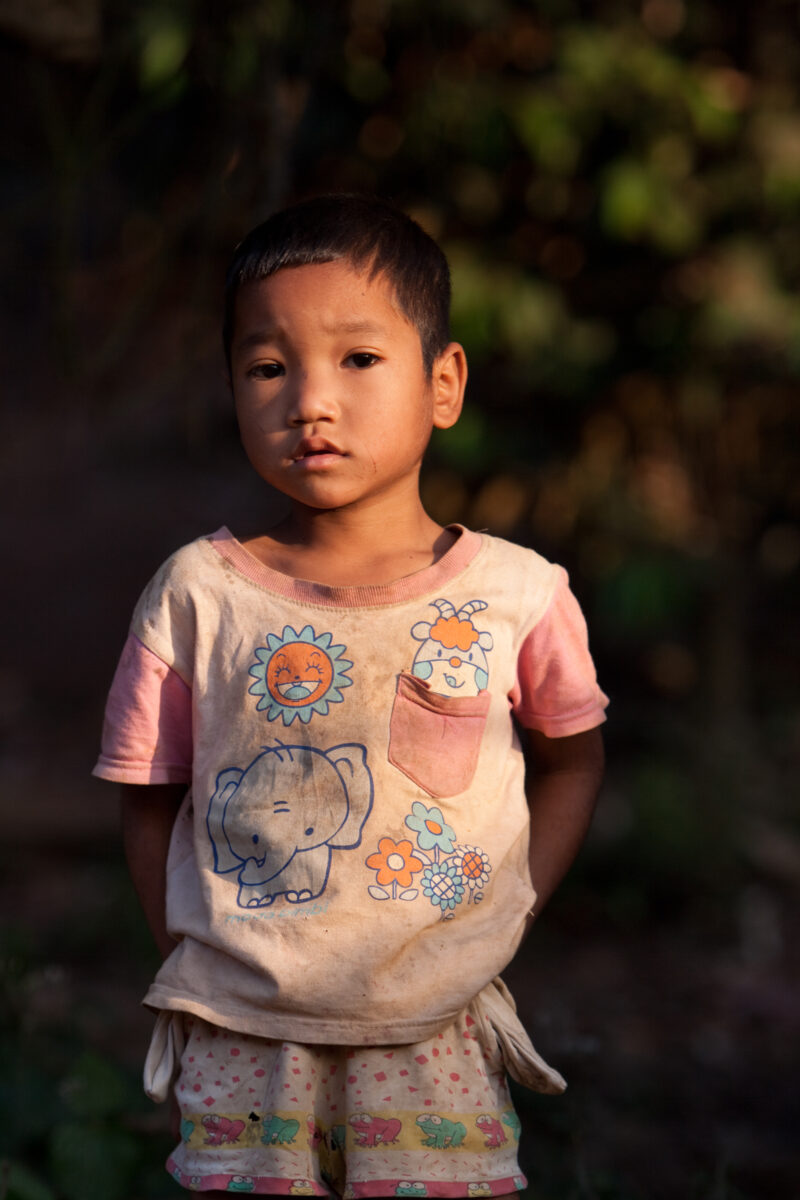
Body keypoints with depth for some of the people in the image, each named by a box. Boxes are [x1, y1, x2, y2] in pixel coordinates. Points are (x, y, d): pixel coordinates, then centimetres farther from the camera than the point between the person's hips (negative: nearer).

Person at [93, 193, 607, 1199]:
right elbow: (149, 794, 6)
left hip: (434, 1037, 0)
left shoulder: (515, 593, -4)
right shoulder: (197, 593, -3)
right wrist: (187, 956, -1)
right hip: (240, 1035, 1)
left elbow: (573, 758, 11)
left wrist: (507, 916, 1)